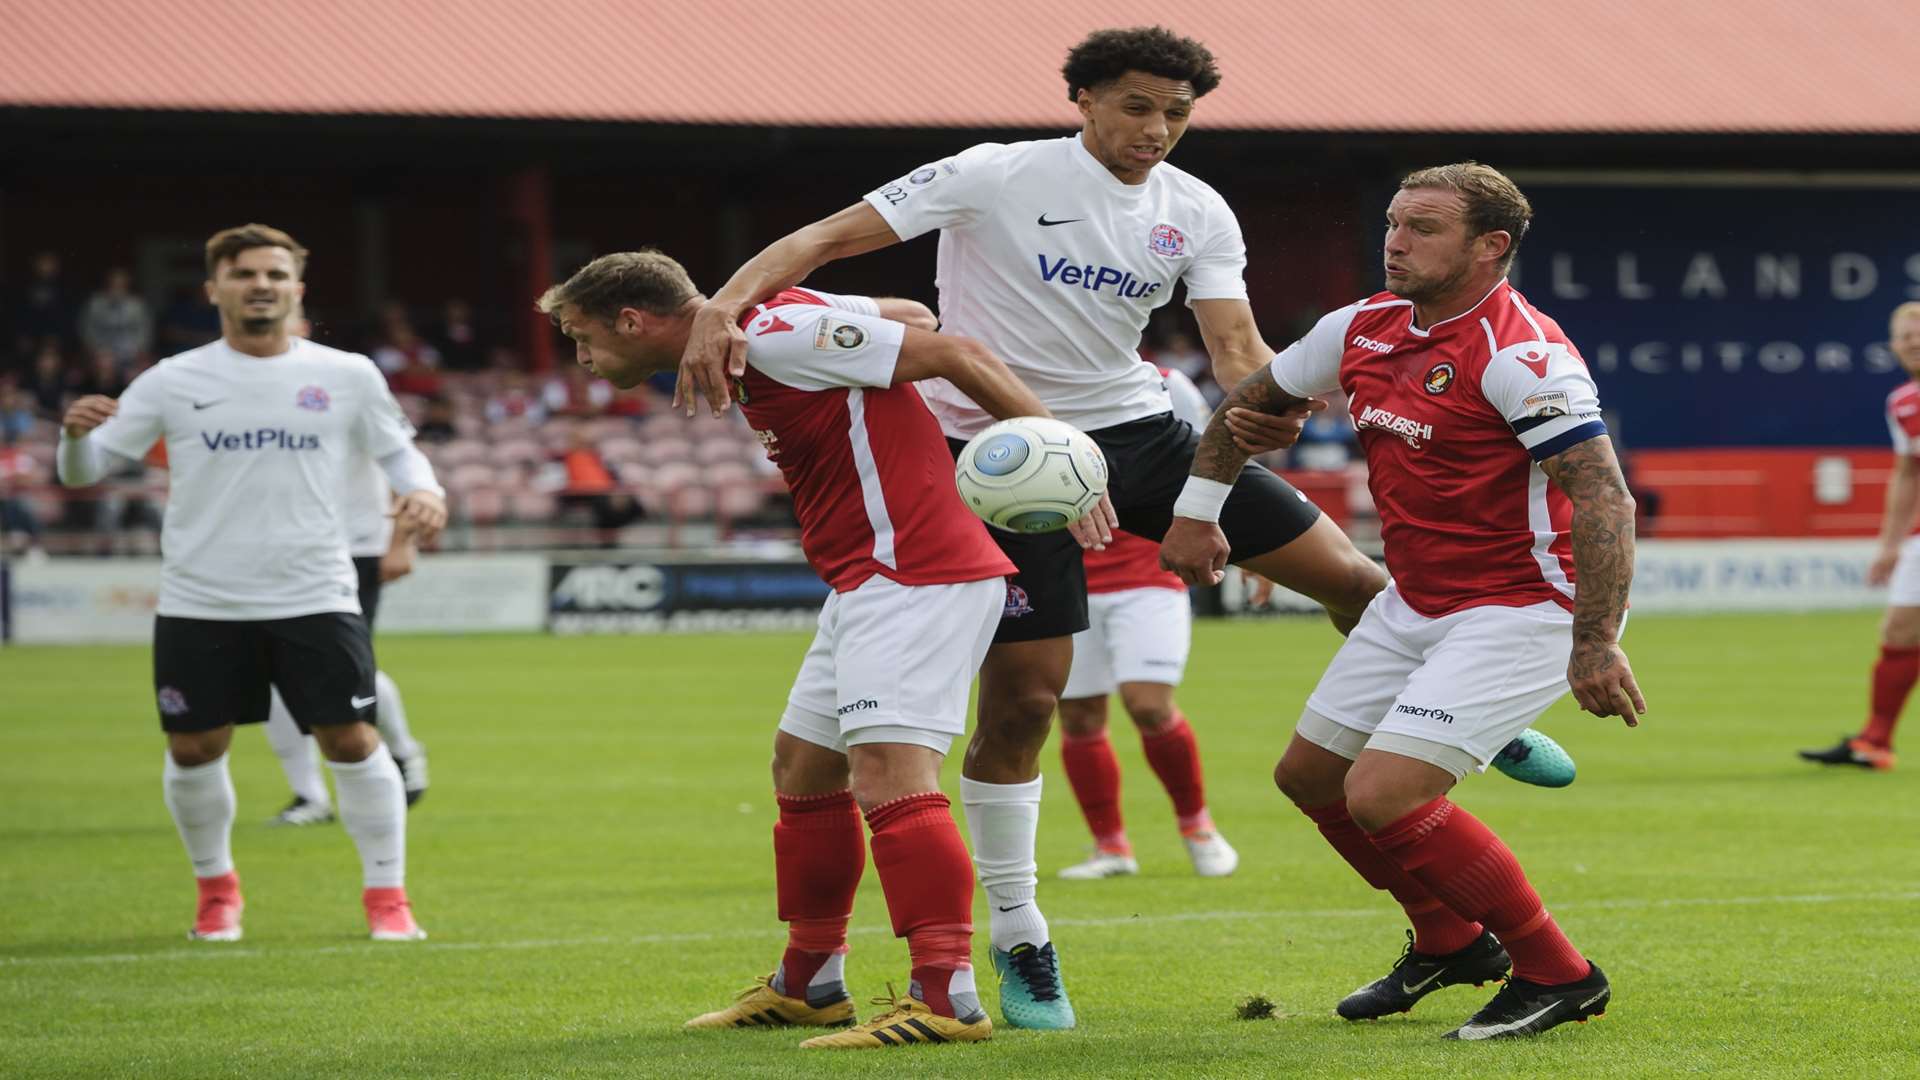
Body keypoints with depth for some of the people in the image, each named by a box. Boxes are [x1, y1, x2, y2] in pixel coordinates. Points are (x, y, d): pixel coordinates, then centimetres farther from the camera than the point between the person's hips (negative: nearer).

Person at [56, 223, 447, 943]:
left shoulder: (348, 377, 3)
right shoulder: (172, 383, 1)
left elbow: (397, 448, 15)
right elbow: (83, 471, 2)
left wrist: (424, 490, -7)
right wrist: (76, 434, -21)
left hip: (315, 600, -1)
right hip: (199, 606, 1)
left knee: (352, 742, -6)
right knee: (194, 750, 4)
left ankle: (387, 897, 7)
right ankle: (216, 889, 26)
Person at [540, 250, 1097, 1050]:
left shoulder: (778, 334, -17)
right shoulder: (772, 328, 13)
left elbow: (954, 353, -17)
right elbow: (908, 316, 21)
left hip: (913, 576, -11)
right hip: (868, 583, 11)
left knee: (887, 773, -20)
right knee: (803, 769, 18)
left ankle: (947, 997, -25)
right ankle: (808, 983, 31)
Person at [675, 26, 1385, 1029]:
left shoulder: (1197, 213, 2)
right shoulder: (997, 176, -12)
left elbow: (1236, 346, -6)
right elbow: (827, 238, -17)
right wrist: (725, 303, -35)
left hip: (1139, 428, 4)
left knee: (1351, 580, 0)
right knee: (1023, 696, -8)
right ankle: (1017, 942, 8)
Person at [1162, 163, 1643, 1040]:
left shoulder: (1520, 353, -24)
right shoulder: (1365, 328, 1)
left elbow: (1603, 497, -30)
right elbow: (1252, 399, 20)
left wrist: (1595, 645, -36)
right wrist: (1195, 510, 19)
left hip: (1515, 612, -9)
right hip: (1412, 602, 9)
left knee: (1384, 796, -20)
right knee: (1310, 776, 15)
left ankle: (1558, 975, -5)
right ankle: (1450, 942, 36)